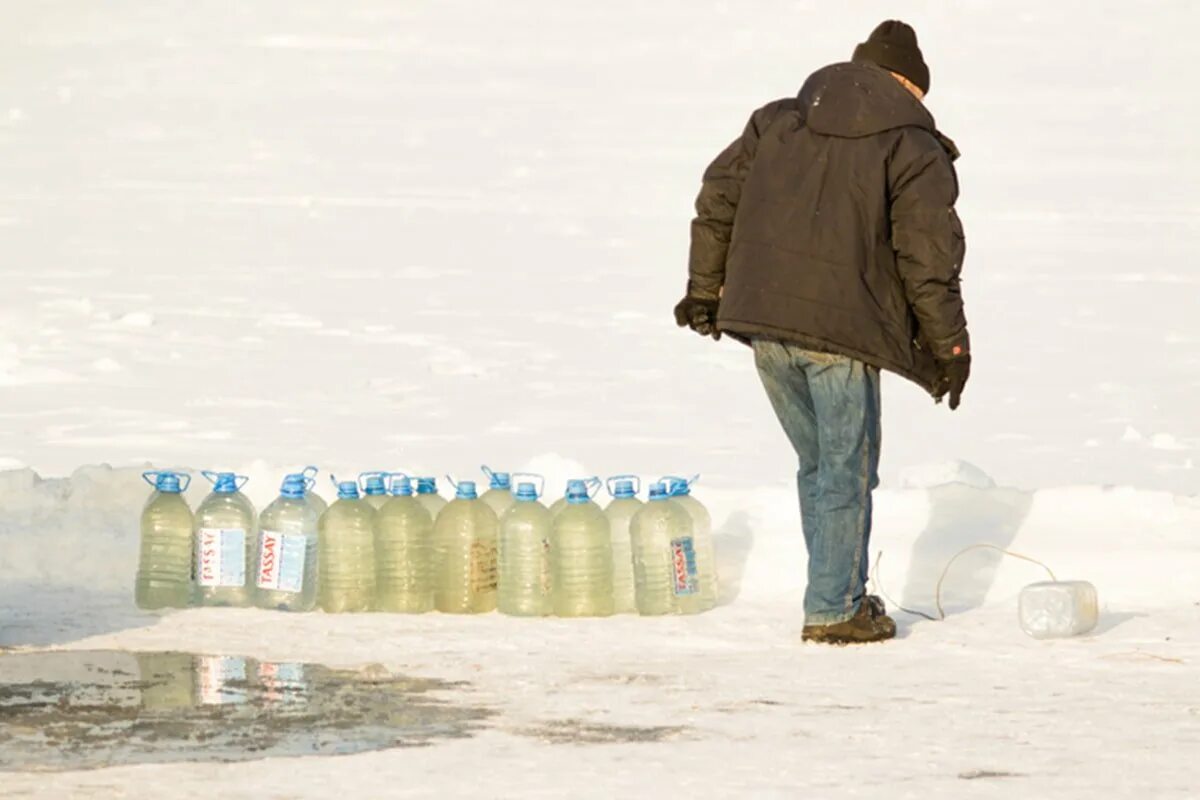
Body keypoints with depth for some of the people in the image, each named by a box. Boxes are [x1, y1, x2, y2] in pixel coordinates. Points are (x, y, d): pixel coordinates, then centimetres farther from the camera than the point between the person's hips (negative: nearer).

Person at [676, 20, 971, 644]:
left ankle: (839, 594, 23)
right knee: (848, 470, 4)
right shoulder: (912, 150, -2)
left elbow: (717, 200, 16)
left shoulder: (777, 123, 14)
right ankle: (834, 609, 5)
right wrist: (949, 347, 0)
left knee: (817, 464, 18)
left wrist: (705, 289, 24)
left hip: (763, 324, 6)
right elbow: (928, 257, -7)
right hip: (840, 330, -6)